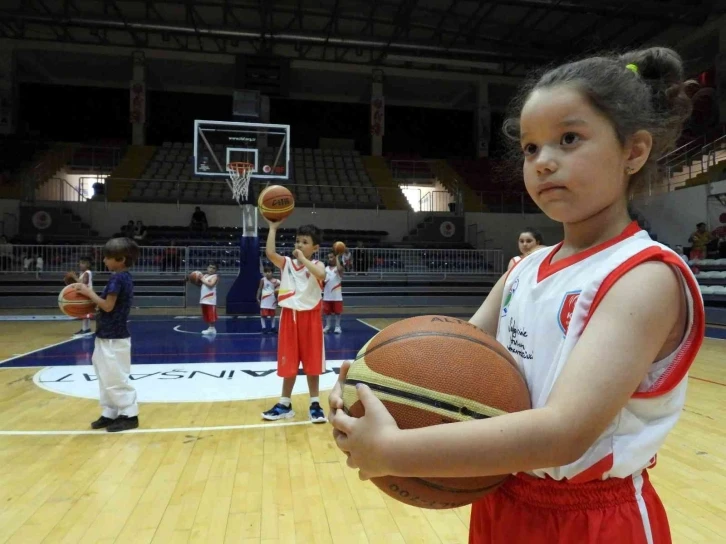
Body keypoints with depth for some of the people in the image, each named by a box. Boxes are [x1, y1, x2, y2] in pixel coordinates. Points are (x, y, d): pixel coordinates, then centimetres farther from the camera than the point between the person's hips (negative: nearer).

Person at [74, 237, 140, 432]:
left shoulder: (117, 278, -18)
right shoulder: (124, 277, 12)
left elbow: (108, 306, -21)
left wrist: (89, 292, -11)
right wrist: (91, 296, 11)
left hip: (113, 338, -10)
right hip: (110, 336, 10)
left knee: (116, 379, -3)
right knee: (108, 378, 16)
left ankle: (129, 415, 5)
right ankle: (110, 414, 24)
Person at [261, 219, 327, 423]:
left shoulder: (316, 265, -3)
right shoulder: (286, 263, 4)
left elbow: (320, 275, -28)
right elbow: (270, 253, -15)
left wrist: (303, 259, -24)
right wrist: (273, 228, -12)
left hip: (310, 317, -2)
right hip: (290, 316, 2)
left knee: (312, 363, 6)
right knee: (288, 363, 10)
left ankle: (315, 404, 18)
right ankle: (285, 404, 22)